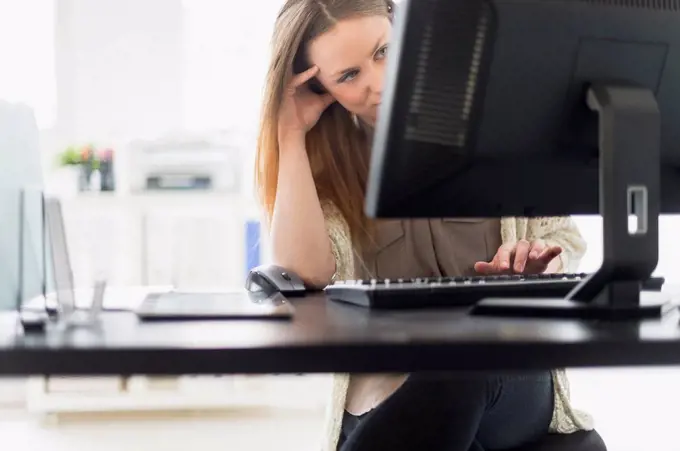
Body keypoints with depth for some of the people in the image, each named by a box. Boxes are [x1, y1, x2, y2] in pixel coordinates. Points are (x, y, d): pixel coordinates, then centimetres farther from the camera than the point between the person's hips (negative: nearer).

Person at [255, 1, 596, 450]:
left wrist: (541, 262, -13)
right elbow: (306, 275, -12)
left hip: (515, 383, 1)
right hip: (385, 400, -1)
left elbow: (564, 240, 11)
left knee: (462, 369, -35)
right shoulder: (325, 156, 6)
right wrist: (292, 134, -8)